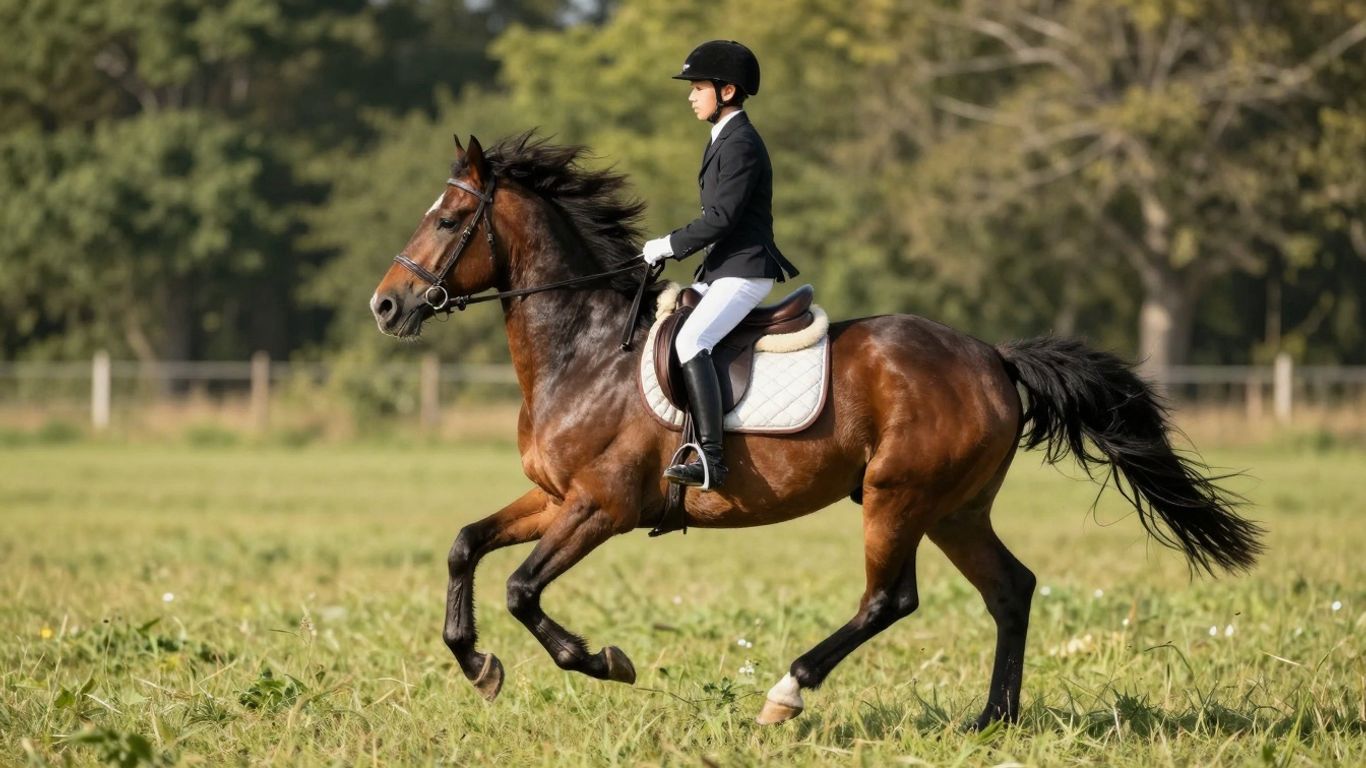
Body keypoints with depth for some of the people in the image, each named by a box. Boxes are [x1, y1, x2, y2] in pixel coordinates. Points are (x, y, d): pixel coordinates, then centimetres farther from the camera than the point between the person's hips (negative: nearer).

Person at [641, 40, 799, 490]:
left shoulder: (740, 144, -15)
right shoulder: (724, 140, 18)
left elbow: (721, 217, -21)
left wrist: (671, 245, -12)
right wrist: (674, 248, 11)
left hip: (744, 271, -11)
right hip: (723, 268, 11)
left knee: (690, 341, -27)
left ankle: (710, 458, -33)